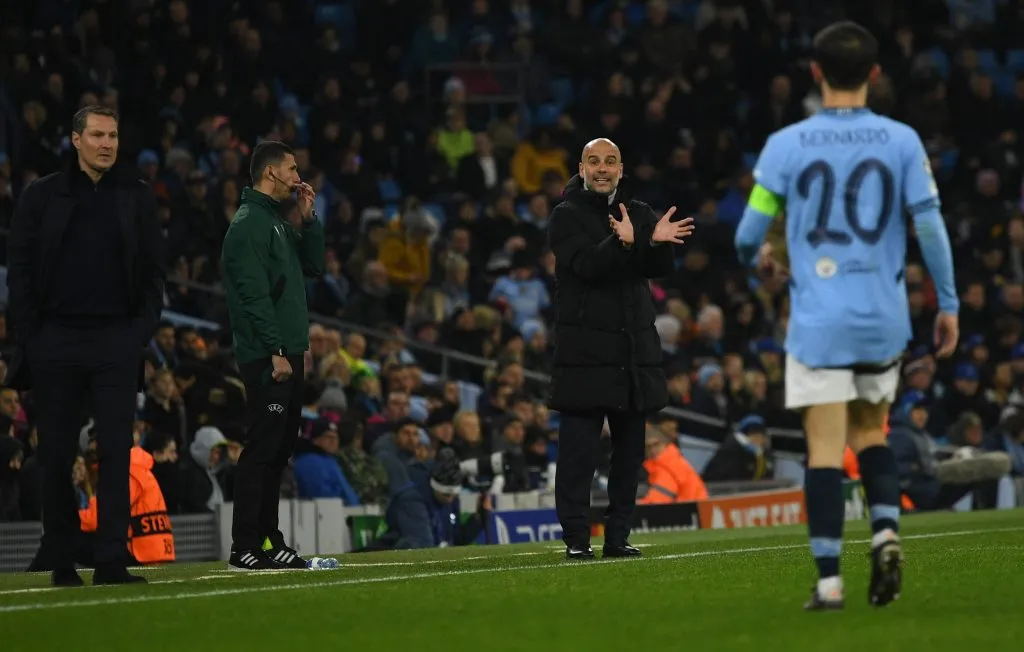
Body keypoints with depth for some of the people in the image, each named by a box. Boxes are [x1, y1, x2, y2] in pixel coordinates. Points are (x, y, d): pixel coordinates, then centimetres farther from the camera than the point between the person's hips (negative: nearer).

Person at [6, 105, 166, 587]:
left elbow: (154, 270, 10)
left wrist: (142, 329, -2)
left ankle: (112, 561, -6)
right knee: (57, 455, 3)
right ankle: (61, 561, 10)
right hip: (56, 340, 0)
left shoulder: (136, 196, 9)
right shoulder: (43, 196, 5)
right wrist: (29, 334, -4)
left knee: (117, 451, -5)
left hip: (116, 342, 0)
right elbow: (19, 267, 4)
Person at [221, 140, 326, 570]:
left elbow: (314, 266, 23)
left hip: (288, 353, 10)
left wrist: (308, 218, 12)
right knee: (262, 449, -11)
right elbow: (254, 293, -17)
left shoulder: (279, 223, 19)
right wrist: (275, 352, -21)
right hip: (267, 356, -10)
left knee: (279, 450, 11)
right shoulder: (249, 224, -11)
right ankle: (245, 549, -11)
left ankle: (268, 540, 15)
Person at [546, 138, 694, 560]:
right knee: (578, 446, -7)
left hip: (634, 347, 5)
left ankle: (618, 536, 13)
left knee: (630, 447, 7)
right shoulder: (567, 216, -1)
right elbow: (587, 265, -17)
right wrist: (623, 243, -34)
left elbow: (661, 268, 0)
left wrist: (657, 242, -22)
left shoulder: (638, 214, 13)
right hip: (584, 348, -5)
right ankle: (576, 538, -5)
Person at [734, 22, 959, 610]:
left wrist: (760, 257, 24)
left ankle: (829, 579, -5)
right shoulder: (902, 141, 0)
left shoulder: (786, 145, -3)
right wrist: (948, 304, 7)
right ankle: (887, 530, -2)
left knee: (826, 448, -1)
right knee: (871, 433, 20)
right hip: (884, 319, 2)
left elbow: (750, 235, 0)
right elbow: (930, 226, -3)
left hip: (819, 319, -2)